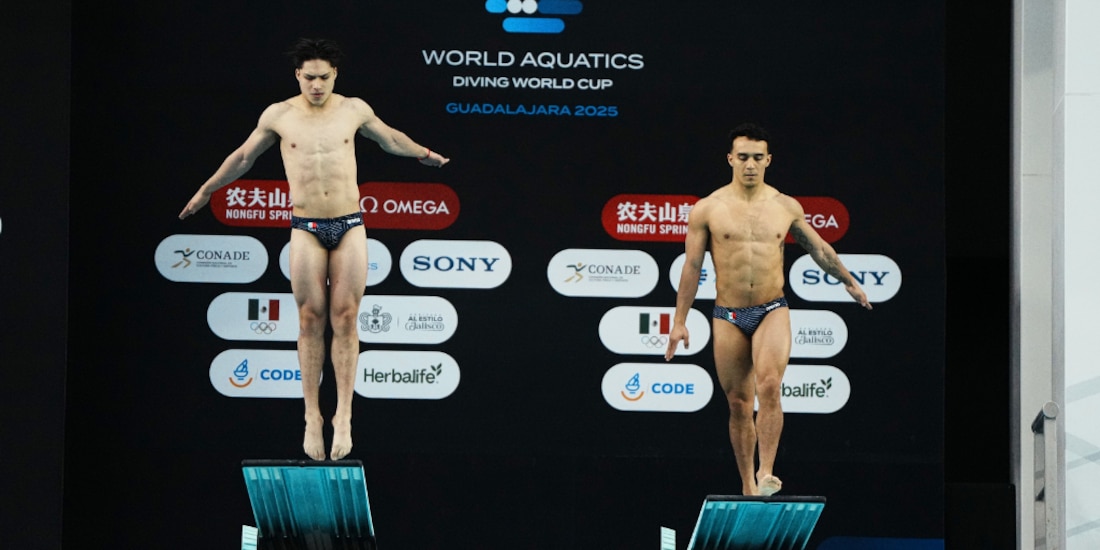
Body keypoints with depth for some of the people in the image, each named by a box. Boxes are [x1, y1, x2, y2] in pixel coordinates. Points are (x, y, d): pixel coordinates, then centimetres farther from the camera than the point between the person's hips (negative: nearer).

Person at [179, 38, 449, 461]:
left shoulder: (354, 110, 4)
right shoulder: (278, 116, 1)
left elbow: (390, 138, 25)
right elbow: (243, 157, 17)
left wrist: (424, 154, 39)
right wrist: (206, 191, 24)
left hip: (349, 225, 1)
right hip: (306, 228, -1)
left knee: (345, 317, -4)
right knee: (311, 320, -1)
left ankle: (344, 414, -2)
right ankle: (312, 417, 4)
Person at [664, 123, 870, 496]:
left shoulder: (786, 207, 5)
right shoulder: (707, 209, 0)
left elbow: (818, 247, 21)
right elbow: (691, 267, 3)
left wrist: (848, 281, 31)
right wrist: (679, 321, 1)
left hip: (772, 310, 0)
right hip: (728, 315, 0)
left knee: (769, 386, -23)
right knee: (738, 403, 5)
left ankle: (766, 472, -24)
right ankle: (748, 486, 15)